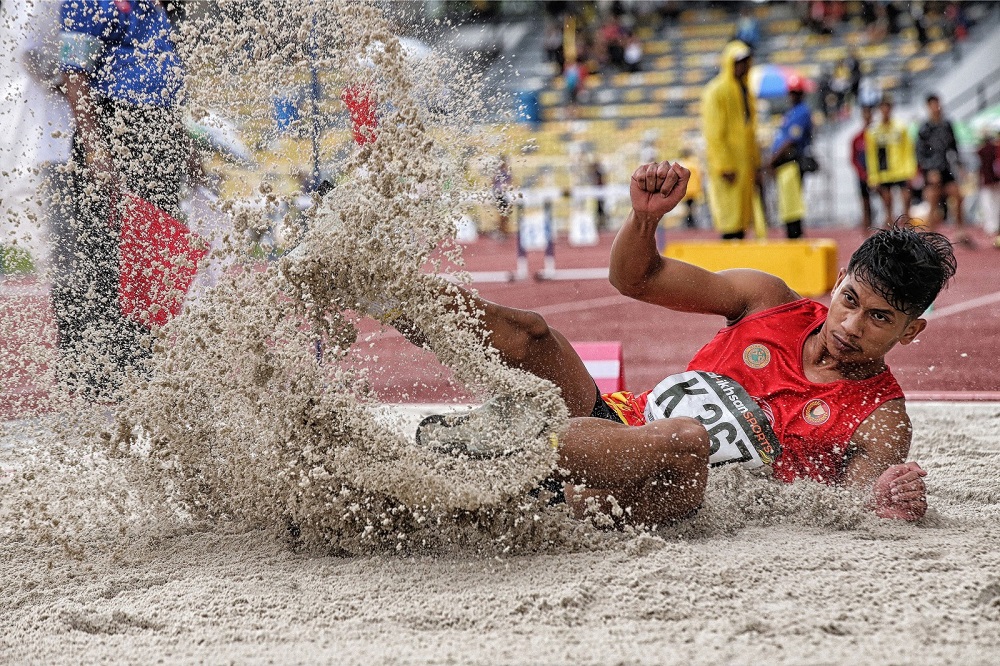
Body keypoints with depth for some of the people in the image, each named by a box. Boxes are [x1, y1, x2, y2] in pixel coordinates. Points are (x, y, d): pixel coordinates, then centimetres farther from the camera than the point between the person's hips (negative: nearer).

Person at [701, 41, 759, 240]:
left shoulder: (746, 91, 17)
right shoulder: (716, 92, -9)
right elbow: (714, 133, -13)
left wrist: (756, 163, 17)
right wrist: (724, 166, -18)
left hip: (745, 163, 8)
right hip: (728, 162, -8)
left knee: (743, 215, 7)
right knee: (730, 215, -9)